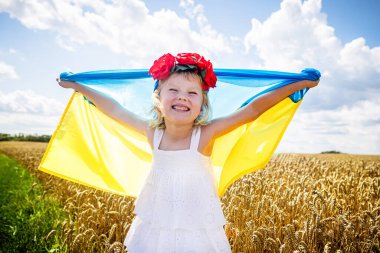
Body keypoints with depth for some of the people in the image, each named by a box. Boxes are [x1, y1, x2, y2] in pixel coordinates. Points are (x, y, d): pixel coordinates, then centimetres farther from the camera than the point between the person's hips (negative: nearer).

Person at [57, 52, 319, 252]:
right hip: (154, 229, 3)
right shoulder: (152, 132, -10)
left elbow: (253, 109, -20)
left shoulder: (206, 134, -19)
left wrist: (300, 84, -17)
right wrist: (75, 85, 12)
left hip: (198, 232, -2)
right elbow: (114, 109, 2)